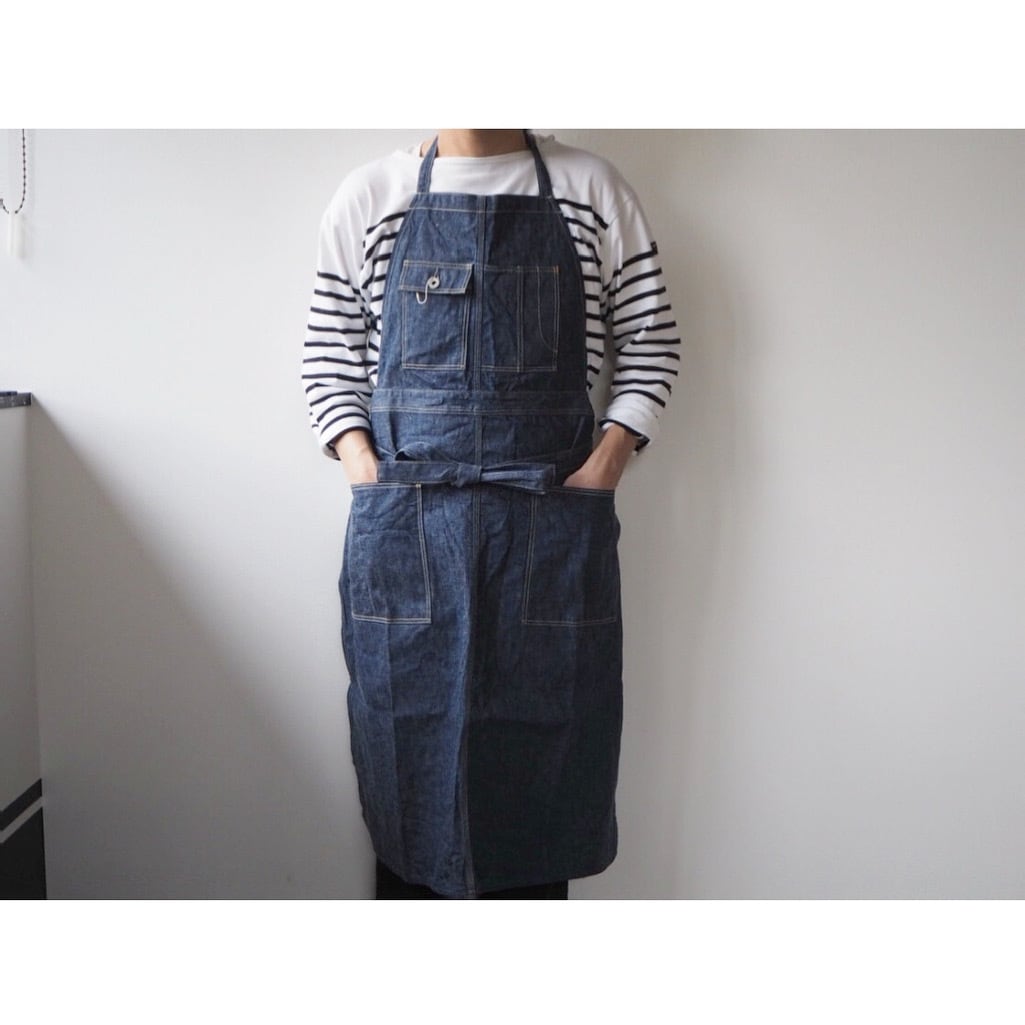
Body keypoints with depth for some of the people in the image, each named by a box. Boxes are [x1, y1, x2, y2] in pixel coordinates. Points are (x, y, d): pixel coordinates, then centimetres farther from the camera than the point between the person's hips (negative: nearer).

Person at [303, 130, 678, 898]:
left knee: (543, 757, 5)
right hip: (404, 516, 1)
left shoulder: (594, 190, 8)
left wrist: (604, 467, -3)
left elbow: (652, 343, 9)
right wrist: (367, 473, -4)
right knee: (412, 743, 7)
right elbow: (328, 358, 10)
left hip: (553, 519, 0)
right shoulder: (369, 195, 8)